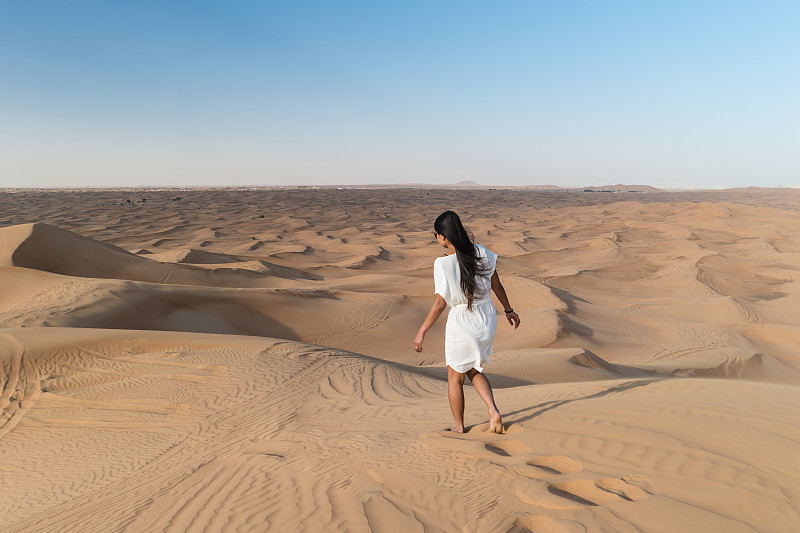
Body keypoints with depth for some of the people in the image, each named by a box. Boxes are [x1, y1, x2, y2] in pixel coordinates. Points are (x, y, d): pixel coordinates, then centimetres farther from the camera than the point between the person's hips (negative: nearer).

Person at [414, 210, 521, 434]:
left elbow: (439, 303, -20)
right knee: (474, 371, 27)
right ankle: (493, 411, 9)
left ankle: (459, 427, 30)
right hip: (487, 320, 5)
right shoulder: (480, 252, -6)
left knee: (455, 377, 17)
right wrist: (508, 310, 17)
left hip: (461, 324, -5)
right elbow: (497, 285, 3)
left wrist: (422, 332, -11)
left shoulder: (443, 263, -20)